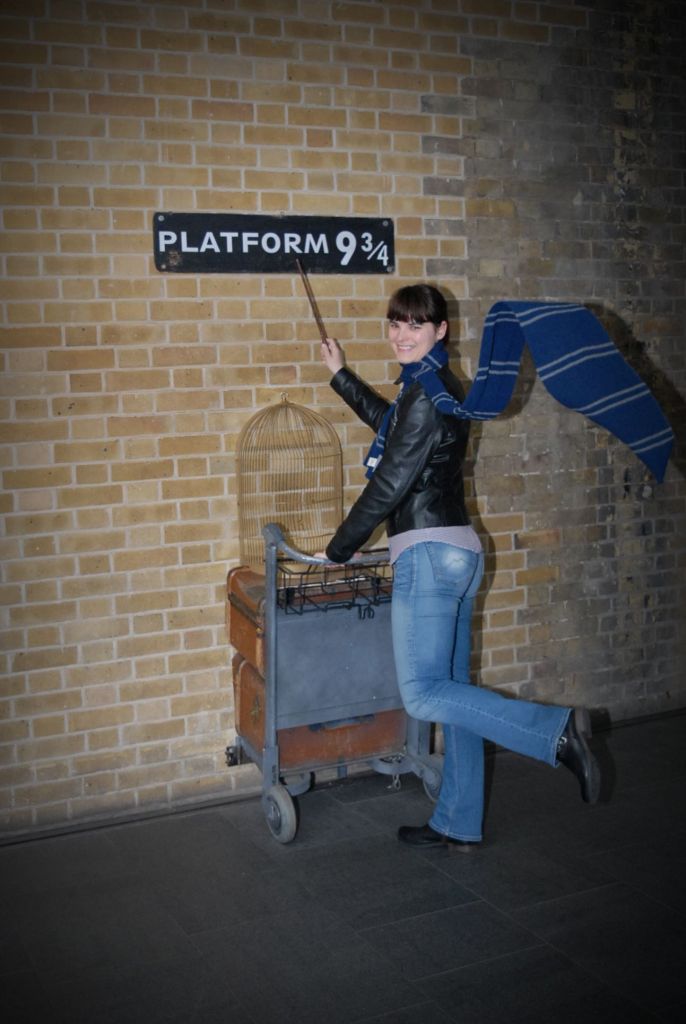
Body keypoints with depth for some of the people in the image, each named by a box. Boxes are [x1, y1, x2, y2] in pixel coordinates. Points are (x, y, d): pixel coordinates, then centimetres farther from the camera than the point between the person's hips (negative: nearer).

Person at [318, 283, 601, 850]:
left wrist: (338, 549, -4)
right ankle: (458, 824, 19)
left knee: (423, 694, -11)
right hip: (458, 550, 10)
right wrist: (341, 375, 43)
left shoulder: (426, 393, -12)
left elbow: (389, 484, -14)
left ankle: (554, 729, -13)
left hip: (429, 552, -10)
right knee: (451, 689, 11)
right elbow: (390, 422, 38)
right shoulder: (438, 387, 18)